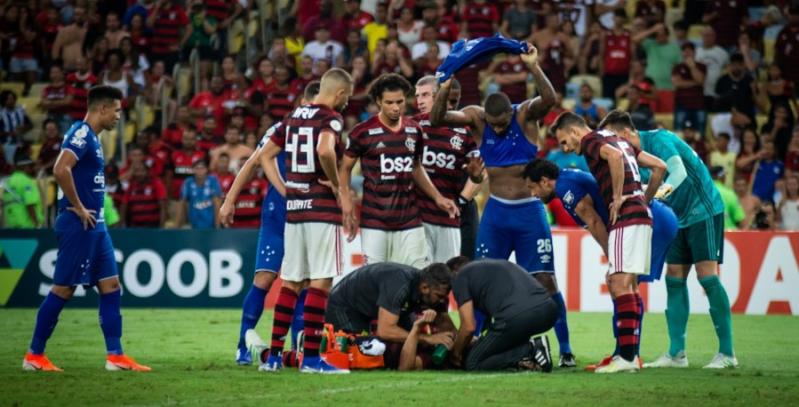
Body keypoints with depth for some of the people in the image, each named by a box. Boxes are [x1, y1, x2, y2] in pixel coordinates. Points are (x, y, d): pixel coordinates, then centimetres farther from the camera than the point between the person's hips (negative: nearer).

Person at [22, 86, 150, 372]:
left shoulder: (91, 137, 16)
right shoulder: (81, 134, -14)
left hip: (94, 226, 10)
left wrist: (91, 211, 15)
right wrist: (78, 208, -20)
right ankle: (34, 356, 3)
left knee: (110, 286, 7)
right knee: (63, 289, -5)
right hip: (79, 226, -10)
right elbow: (61, 169, -27)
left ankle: (116, 356, 7)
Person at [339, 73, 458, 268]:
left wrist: (437, 197, 12)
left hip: (410, 221, 4)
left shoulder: (414, 131, 9)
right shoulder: (363, 132, -4)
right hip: (374, 223, -4)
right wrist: (347, 205, -6)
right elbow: (345, 169, 5)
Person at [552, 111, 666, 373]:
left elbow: (614, 155, -27)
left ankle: (627, 356, -18)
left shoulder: (591, 142, -3)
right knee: (628, 285, 11)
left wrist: (619, 197, -19)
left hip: (626, 216, -10)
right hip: (641, 214, 10)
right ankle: (631, 353, 11)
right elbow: (659, 166, 22)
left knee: (620, 283, -12)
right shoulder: (618, 140, 24)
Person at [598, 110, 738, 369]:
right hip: (680, 219, 9)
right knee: (674, 280, 2)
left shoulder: (658, 139, -18)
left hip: (704, 211, -9)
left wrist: (662, 191, -50)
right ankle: (676, 354, 3)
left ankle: (727, 353, -12)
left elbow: (679, 171, -33)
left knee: (707, 276, -14)